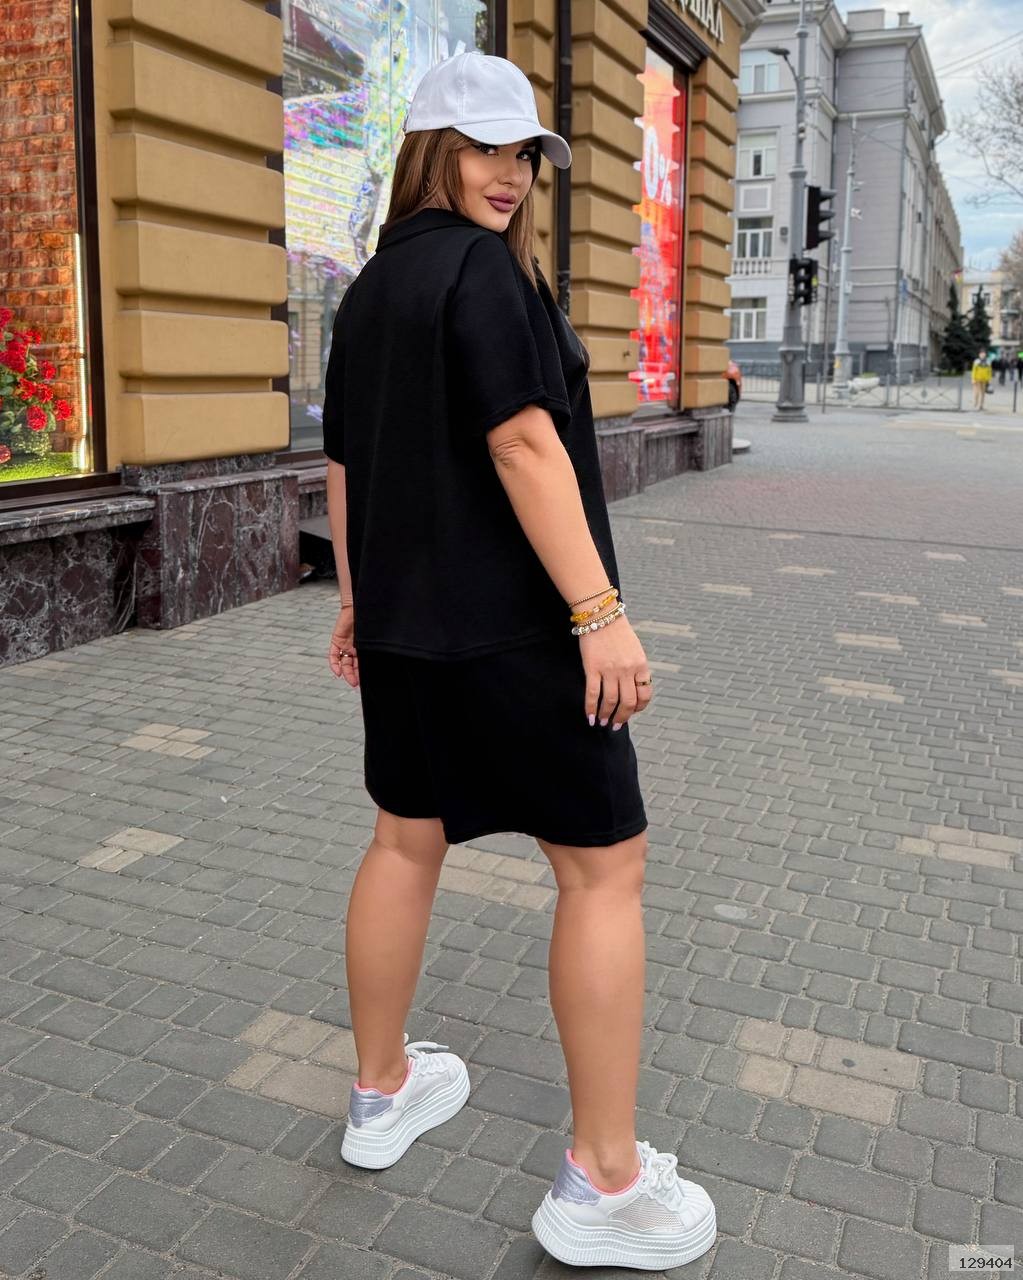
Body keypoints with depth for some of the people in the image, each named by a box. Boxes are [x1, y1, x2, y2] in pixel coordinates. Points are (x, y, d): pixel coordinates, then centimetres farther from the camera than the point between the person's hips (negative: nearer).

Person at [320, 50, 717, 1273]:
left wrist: (356, 599, 22)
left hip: (407, 621, 9)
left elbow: (343, 465, 15)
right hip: (511, 624, -9)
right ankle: (602, 1181, 10)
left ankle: (382, 1090, 34)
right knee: (604, 864, 1)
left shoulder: (368, 289, 13)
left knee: (407, 838, 18)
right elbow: (523, 444, -21)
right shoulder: (480, 267, -12)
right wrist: (600, 611, -22)